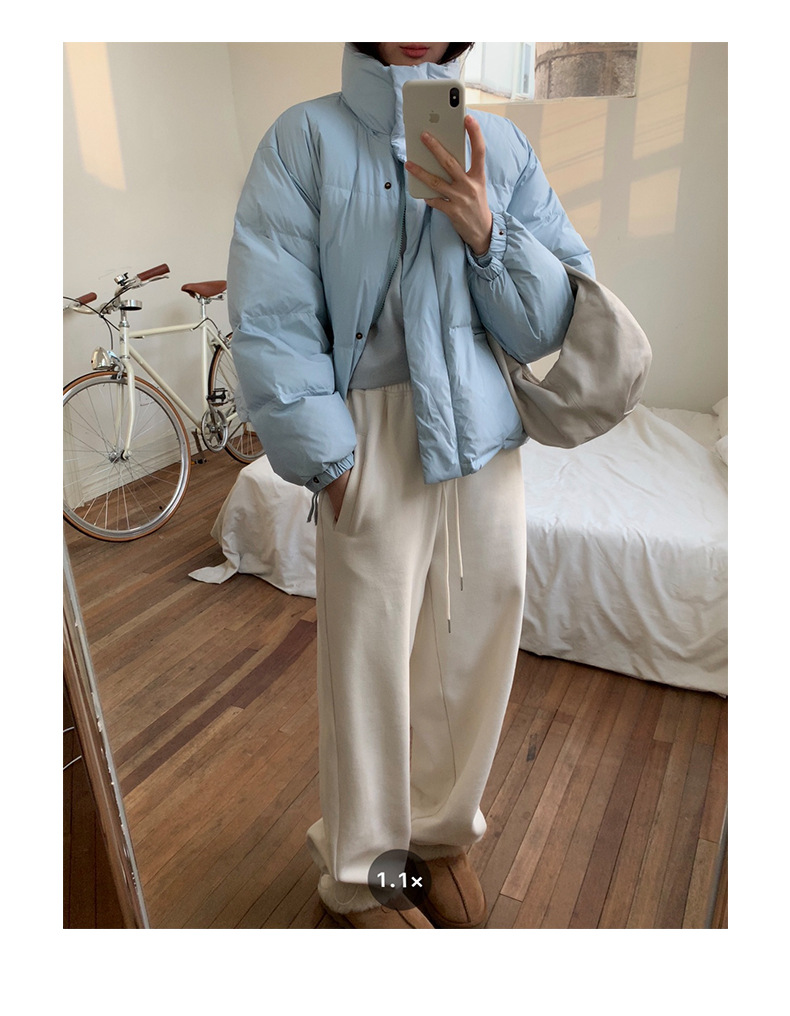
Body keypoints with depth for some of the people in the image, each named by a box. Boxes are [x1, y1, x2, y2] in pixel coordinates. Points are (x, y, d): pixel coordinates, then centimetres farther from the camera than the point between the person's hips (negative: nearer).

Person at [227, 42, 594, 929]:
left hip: (485, 438, 4)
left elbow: (556, 320, 5)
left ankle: (443, 834, 39)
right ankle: (356, 876, 30)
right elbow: (271, 321, -7)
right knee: (367, 665, 3)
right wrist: (331, 462, -13)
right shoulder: (306, 137, 2)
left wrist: (484, 230, -11)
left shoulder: (502, 147, 11)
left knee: (471, 652, 11)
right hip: (372, 442, -3)